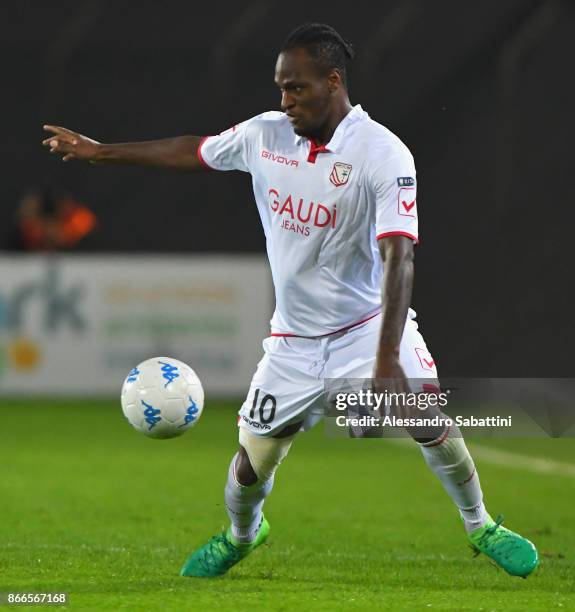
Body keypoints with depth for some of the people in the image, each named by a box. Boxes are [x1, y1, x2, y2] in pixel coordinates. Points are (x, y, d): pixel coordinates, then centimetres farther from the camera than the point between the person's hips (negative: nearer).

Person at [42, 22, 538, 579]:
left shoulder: (383, 154, -21)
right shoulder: (264, 135, -4)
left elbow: (397, 257, -28)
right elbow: (193, 151, 15)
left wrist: (387, 360, -38)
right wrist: (100, 152, 18)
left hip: (371, 321, -4)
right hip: (294, 339, 4)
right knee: (253, 459, 3)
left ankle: (480, 527, 3)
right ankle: (241, 534, 37)